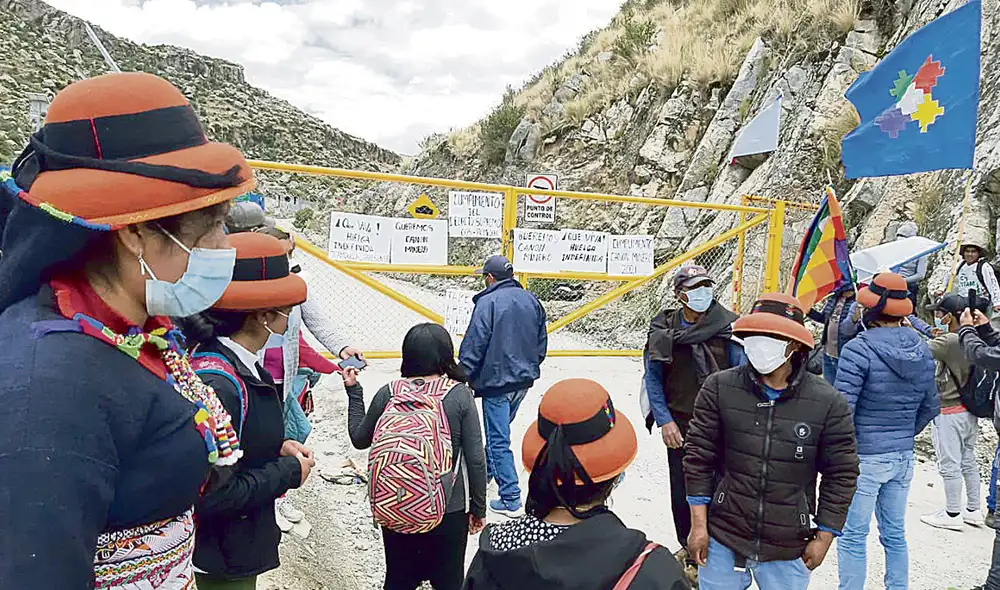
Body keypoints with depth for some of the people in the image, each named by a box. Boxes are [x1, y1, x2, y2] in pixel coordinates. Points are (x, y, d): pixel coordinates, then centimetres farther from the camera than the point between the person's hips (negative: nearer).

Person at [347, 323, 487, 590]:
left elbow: (359, 439, 6)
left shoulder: (388, 393, -9)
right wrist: (478, 508, 2)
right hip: (449, 509, -2)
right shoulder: (460, 395, -14)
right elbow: (475, 459, -12)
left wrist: (353, 390, 15)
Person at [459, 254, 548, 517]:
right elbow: (542, 342, 14)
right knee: (500, 428, 25)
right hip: (524, 380, 8)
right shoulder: (531, 300, 6)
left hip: (496, 380, -8)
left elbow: (473, 347, -15)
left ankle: (510, 499, 1)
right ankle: (487, 470, 43)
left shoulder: (488, 302, -15)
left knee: (499, 438, -1)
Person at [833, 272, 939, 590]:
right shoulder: (922, 350, 3)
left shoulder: (859, 349, -18)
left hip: (864, 457, -7)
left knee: (852, 537, 4)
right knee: (895, 534, 20)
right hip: (904, 457, 7)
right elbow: (931, 406, 12)